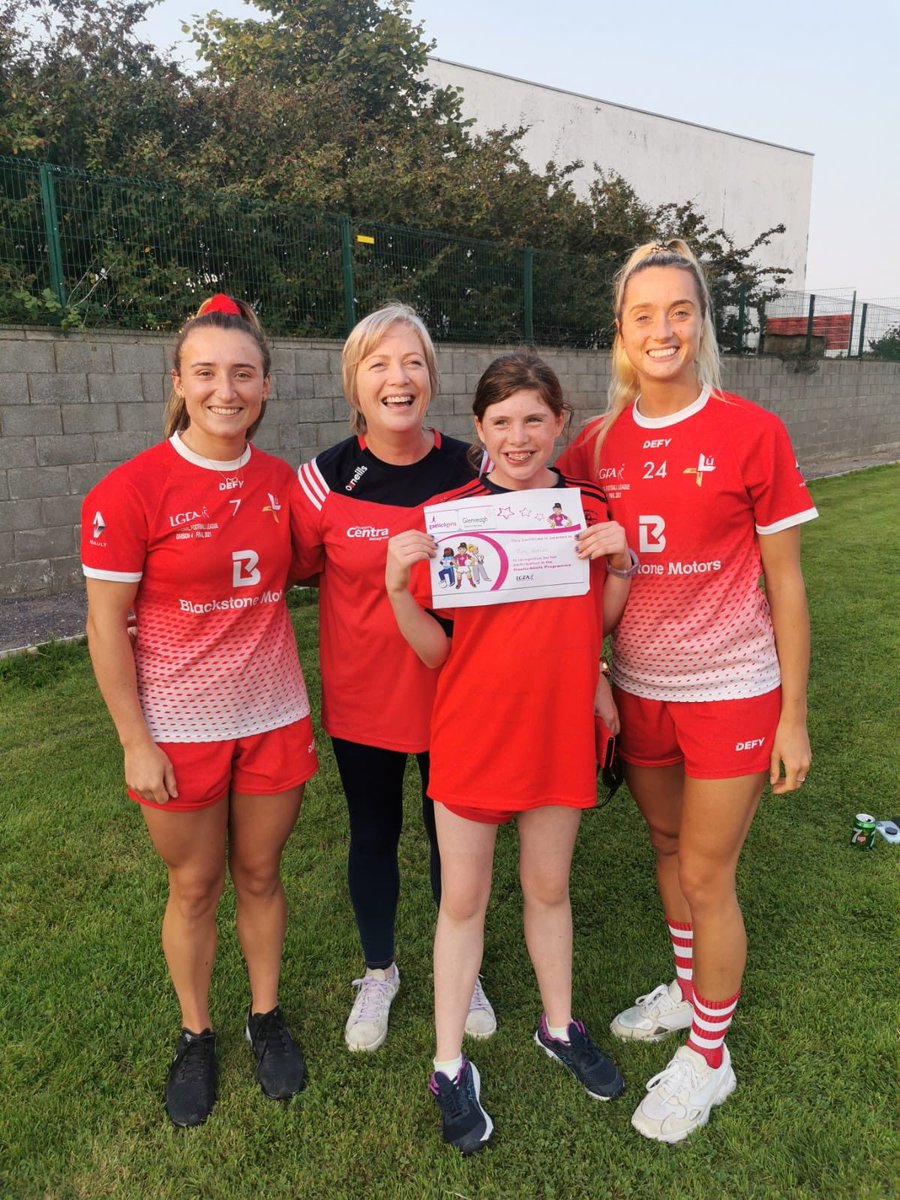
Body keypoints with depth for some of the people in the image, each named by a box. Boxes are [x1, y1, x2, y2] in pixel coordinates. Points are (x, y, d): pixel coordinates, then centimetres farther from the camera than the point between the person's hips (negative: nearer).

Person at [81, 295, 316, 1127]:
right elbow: (106, 626, -10)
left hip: (273, 718, 3)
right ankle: (196, 1035, 38)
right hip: (178, 729, -3)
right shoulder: (130, 491, -13)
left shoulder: (281, 483, -1)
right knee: (195, 887, 14)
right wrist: (135, 741, -11)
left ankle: (267, 1016, 40)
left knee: (260, 873, 17)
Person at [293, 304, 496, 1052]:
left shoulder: (471, 470, -9)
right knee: (374, 833, 17)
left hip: (453, 690, 1)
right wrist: (392, 568, -12)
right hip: (362, 695, 0)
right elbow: (298, 570, 0)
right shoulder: (327, 479, -12)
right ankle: (379, 973, 43)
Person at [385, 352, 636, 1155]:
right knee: (464, 897, 11)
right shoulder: (448, 515, -10)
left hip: (559, 727, 3)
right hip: (473, 730, -2)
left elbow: (599, 625, 8)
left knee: (549, 886, 20)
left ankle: (560, 1026, 44)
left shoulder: (590, 509, -1)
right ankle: (450, 1066, 30)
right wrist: (398, 586, -25)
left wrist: (621, 562, -9)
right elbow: (434, 650, -8)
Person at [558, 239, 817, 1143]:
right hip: (639, 688, 4)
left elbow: (784, 586, -8)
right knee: (666, 846, 21)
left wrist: (794, 718, -7)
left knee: (707, 876, 5)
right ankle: (688, 991, 47)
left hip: (731, 693, -4)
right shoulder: (600, 443, -2)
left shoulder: (751, 434, -12)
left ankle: (708, 1057, 30)